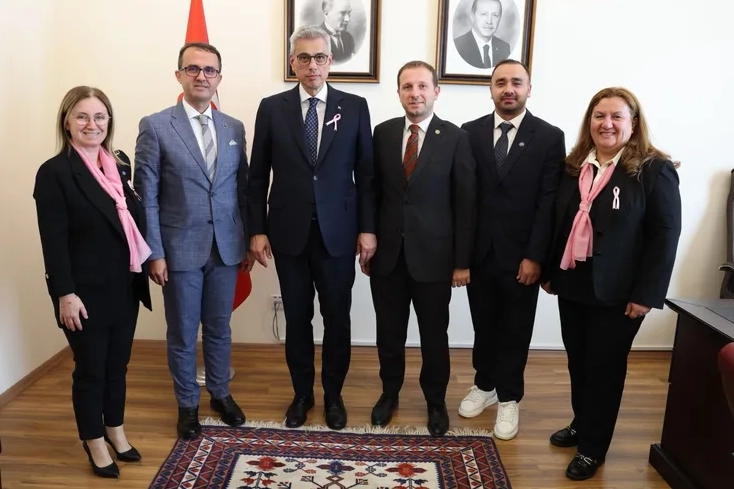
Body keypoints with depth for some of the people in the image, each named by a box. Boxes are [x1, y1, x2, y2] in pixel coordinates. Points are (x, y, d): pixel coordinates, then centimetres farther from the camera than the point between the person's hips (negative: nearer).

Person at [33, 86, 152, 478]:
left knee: (118, 364, 17)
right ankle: (94, 441, 30)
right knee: (90, 369, 10)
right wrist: (65, 294, -16)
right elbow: (53, 241, -14)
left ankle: (115, 430, 37)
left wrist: (148, 262, 9)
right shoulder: (54, 172, -11)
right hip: (86, 290, -5)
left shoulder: (120, 164, 6)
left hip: (124, 285, 5)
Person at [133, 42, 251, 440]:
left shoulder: (234, 128, 6)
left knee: (219, 328, 16)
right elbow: (146, 196, -7)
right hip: (180, 248, -3)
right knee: (182, 333, 10)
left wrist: (249, 239, 8)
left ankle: (220, 394, 35)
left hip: (226, 247, 3)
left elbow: (243, 189, 9)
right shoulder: (155, 126, -5)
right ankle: (187, 404, 30)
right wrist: (154, 252, -10)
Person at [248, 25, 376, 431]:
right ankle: (302, 393, 31)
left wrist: (367, 228, -3)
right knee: (297, 318, 12)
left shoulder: (354, 107, 1)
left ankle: (333, 395, 29)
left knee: (337, 317, 9)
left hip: (338, 232, 0)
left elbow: (366, 173, 1)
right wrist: (258, 230, -1)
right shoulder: (272, 108, 2)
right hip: (289, 232, 1)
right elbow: (258, 176, 4)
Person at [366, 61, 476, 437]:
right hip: (387, 252, 3)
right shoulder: (383, 133, 4)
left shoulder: (455, 138, -5)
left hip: (433, 254, -2)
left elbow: (465, 204, -5)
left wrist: (462, 261, -6)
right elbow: (373, 191, 6)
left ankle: (436, 401, 33)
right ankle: (390, 392, 37)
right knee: (389, 332, 15)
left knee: (434, 335, 12)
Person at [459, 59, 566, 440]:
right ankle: (484, 385, 36)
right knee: (483, 325, 16)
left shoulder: (549, 137, -4)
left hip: (521, 254, -2)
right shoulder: (470, 132, 2)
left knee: (515, 330, 11)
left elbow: (548, 203, -7)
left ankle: (508, 398, 28)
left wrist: (535, 256, -11)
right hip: (479, 251, 2)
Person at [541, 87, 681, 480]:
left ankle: (593, 447, 23)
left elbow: (665, 235, -11)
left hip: (616, 291, -5)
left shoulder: (654, 170, -8)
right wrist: (548, 270, 10)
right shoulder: (573, 166, 7)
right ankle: (580, 424, 38)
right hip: (572, 283, 5)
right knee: (577, 361, 16)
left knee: (604, 367, 7)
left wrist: (646, 294, -15)